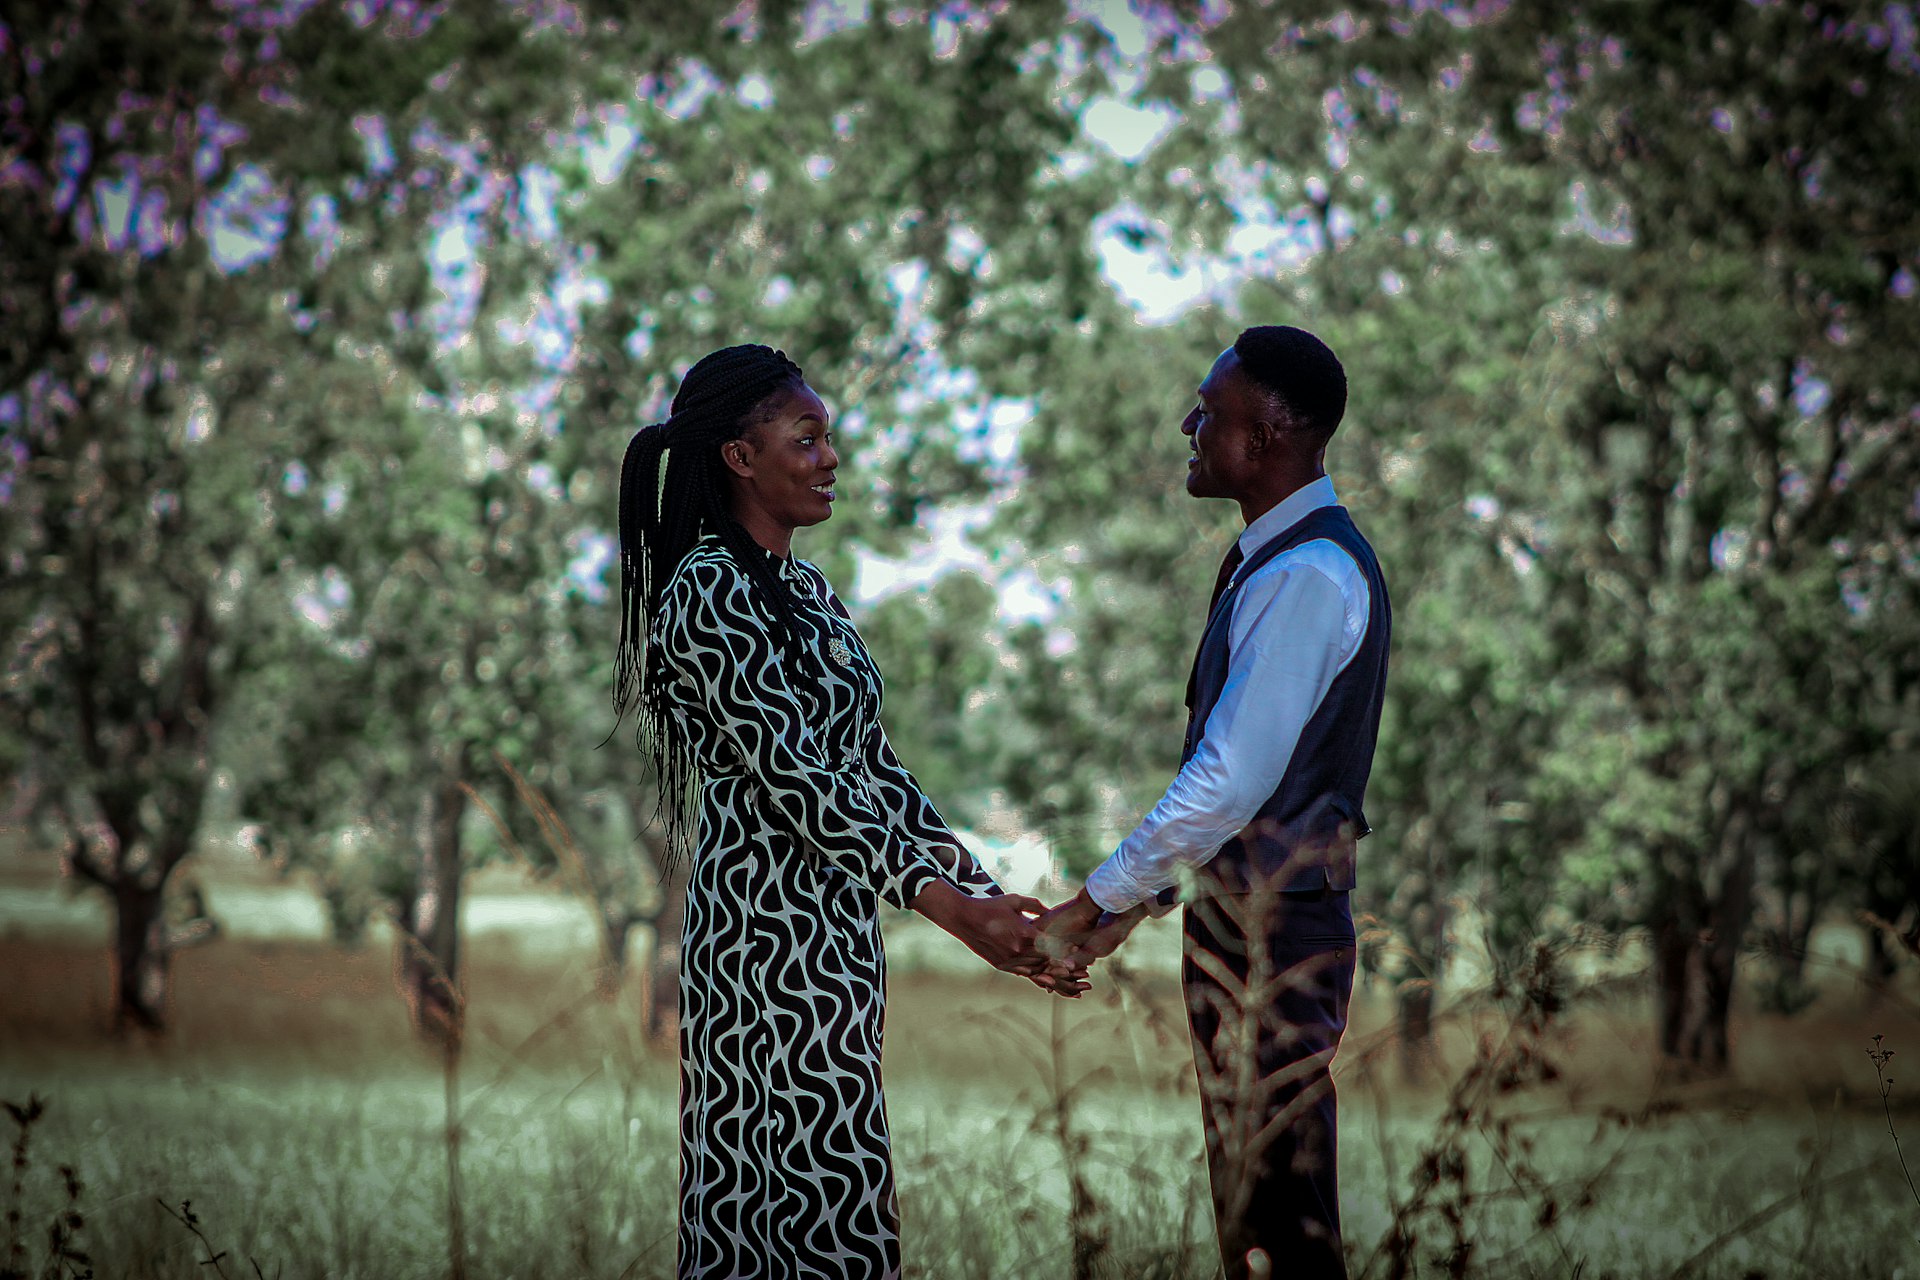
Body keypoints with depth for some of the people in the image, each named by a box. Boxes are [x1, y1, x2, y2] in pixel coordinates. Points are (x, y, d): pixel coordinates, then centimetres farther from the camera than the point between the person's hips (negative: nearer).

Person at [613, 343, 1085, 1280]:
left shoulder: (803, 589, 15)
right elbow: (791, 776, -20)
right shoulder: (709, 592, -13)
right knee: (811, 1178, -7)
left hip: (836, 917, 9)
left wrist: (982, 888, 6)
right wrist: (955, 912, -22)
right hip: (772, 913, -9)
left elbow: (870, 764, 14)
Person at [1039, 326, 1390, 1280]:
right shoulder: (1274, 559, 14)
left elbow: (1233, 779, -22)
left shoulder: (1309, 575, -18)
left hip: (1273, 933, -10)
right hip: (1244, 917, 10)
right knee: (1253, 1202, 15)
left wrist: (1094, 906, -16)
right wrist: (1142, 895, 16)